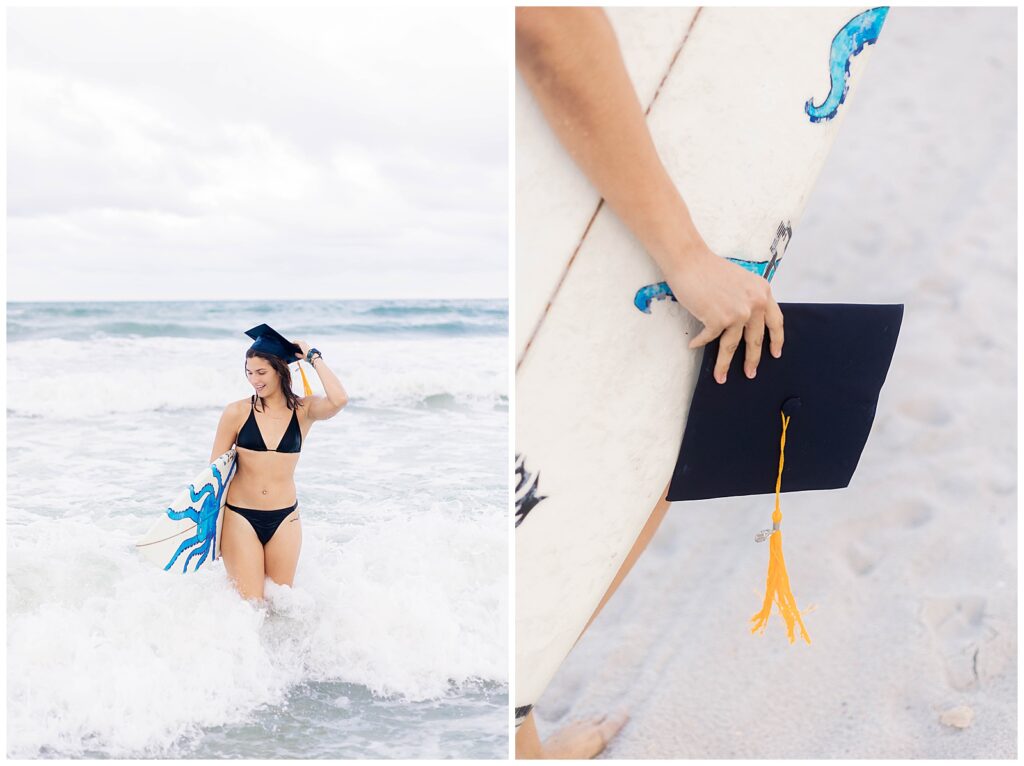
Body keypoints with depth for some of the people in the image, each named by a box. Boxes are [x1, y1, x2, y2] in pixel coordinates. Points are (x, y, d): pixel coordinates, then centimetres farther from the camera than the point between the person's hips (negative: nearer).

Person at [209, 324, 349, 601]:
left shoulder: (303, 410, -2)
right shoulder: (237, 412, -4)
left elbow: (339, 399, -23)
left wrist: (313, 358, -12)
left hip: (284, 519, 2)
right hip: (240, 517, -1)